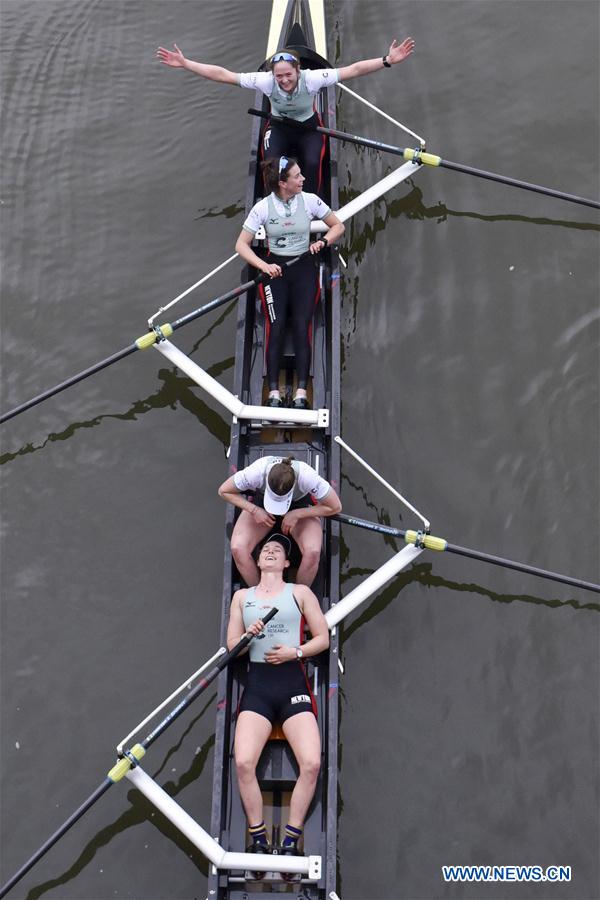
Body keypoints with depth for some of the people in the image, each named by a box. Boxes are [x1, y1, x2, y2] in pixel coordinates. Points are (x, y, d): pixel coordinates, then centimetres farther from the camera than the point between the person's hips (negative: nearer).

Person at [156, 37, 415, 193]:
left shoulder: (312, 78, -34)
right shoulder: (265, 81, -31)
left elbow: (353, 69, -37)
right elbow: (222, 74, -29)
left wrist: (387, 61, -46)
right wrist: (184, 63, -32)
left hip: (309, 127, -1)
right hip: (279, 128, 1)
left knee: (312, 164, -25)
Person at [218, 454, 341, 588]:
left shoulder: (307, 477, -39)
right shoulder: (256, 472, -37)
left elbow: (335, 507, -23)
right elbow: (224, 491, -17)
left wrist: (296, 514, -28)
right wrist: (254, 510, -28)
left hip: (300, 505, -1)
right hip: (261, 501, 1)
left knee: (313, 552, -29)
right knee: (237, 549, -24)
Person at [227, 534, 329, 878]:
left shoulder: (300, 592, 11)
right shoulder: (242, 596, 17)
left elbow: (323, 638, 8)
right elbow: (231, 644, 15)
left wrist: (295, 651, -9)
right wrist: (248, 636, -8)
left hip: (293, 682, -1)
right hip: (258, 684, 1)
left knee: (312, 763, -20)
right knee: (243, 762, -20)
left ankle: (290, 842, -4)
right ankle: (259, 840, -3)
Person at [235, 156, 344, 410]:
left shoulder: (310, 200, -3)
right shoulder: (263, 207, -7)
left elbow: (338, 227, 9)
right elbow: (241, 245, -5)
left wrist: (322, 241, -10)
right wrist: (263, 265, -19)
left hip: (303, 268, 1)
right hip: (273, 269, -1)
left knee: (302, 328, -14)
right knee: (276, 328, -16)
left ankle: (301, 393, -16)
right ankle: (273, 393, -16)